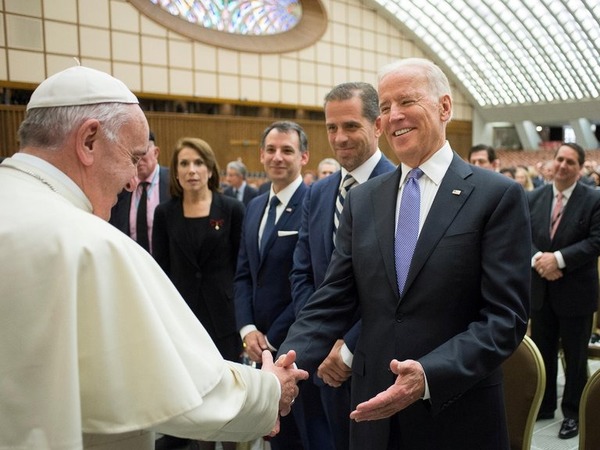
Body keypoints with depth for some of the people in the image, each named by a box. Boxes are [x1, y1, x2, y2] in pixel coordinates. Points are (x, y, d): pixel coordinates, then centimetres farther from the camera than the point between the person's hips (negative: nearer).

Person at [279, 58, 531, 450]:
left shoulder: (498, 196, -8)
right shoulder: (362, 200, 5)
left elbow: (506, 315, -12)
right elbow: (332, 302, 1)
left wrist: (430, 376, -25)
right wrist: (288, 364, -15)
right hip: (375, 411, 4)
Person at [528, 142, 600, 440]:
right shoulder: (534, 198, 5)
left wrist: (558, 258, -22)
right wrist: (537, 258, -17)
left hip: (576, 291, -4)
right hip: (540, 288, 4)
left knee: (575, 356, 9)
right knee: (541, 352, 15)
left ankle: (573, 414, 24)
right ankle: (544, 405, 32)